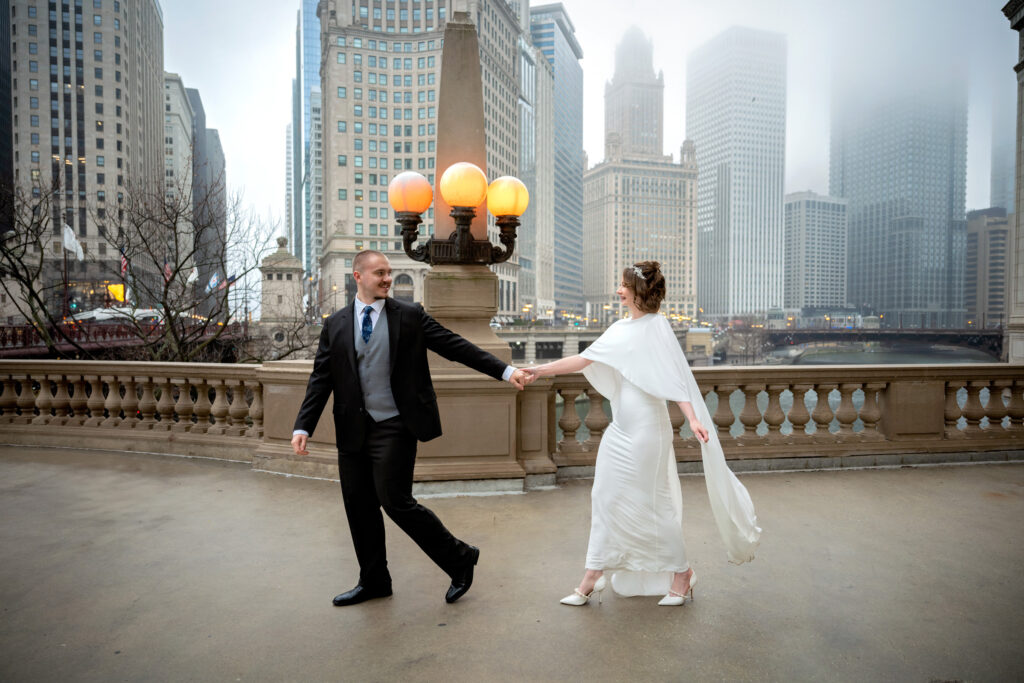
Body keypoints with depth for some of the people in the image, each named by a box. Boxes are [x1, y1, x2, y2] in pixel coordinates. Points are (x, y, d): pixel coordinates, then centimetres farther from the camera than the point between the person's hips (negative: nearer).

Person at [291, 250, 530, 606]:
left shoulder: (410, 315, 0)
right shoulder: (335, 325, 7)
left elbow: (455, 346, -3)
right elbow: (321, 379, 6)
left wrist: (505, 370, -10)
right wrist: (303, 426, -3)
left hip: (394, 429, -4)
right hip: (353, 430, 5)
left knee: (395, 501, -8)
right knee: (359, 506, 12)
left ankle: (459, 559, 13)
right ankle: (373, 581, 33)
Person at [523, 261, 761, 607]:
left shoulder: (656, 327, -10)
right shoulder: (621, 329, 11)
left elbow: (675, 377, -16)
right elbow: (583, 360, 14)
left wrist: (693, 419, -26)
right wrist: (539, 370, 13)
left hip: (645, 429, -8)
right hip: (620, 429, 8)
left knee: (647, 504, 2)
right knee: (606, 499, 10)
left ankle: (681, 573, 26)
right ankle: (591, 580, 22)